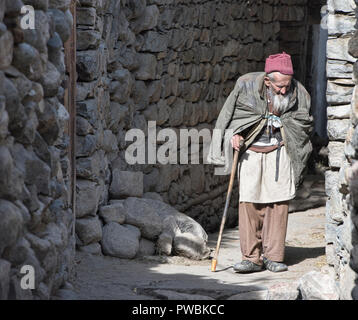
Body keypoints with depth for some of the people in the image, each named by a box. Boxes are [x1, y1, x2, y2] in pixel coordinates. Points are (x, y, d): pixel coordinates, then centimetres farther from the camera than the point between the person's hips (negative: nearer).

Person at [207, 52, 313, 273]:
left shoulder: (298, 93, -3)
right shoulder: (246, 86, -6)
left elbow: (305, 123, 9)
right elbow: (230, 115, 7)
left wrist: (281, 122, -5)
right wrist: (234, 133, -8)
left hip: (280, 153, 0)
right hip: (251, 153, 0)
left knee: (278, 204, -3)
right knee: (249, 203, -6)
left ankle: (273, 256, 6)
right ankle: (252, 258, 0)